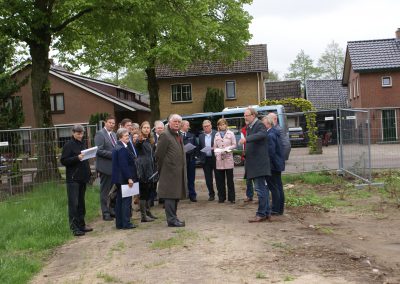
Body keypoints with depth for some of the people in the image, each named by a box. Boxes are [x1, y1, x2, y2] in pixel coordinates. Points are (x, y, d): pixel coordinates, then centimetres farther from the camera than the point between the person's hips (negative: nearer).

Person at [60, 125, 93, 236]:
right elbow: (63, 161, -12)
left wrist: (88, 172, 10)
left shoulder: (82, 143, 14)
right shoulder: (69, 145, -7)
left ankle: (81, 225, 19)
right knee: (73, 203, -6)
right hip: (73, 178, -7)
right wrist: (77, 158, -23)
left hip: (82, 177, 7)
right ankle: (74, 227, -4)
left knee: (81, 203, 12)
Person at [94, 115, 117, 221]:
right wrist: (113, 154, -19)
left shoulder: (113, 134, 16)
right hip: (105, 166, -7)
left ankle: (112, 210, 21)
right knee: (105, 191, 2)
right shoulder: (100, 134, -9)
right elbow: (99, 150, -17)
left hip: (114, 166, 8)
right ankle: (105, 213, 9)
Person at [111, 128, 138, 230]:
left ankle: (119, 223, 19)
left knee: (120, 200, 13)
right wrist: (129, 178, -21)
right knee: (126, 200, -3)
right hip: (124, 179, -10)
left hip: (119, 179, 10)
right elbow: (124, 165, -23)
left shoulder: (118, 147, 14)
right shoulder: (122, 149, -19)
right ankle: (126, 223, 1)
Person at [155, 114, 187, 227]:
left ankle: (173, 217, 23)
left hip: (178, 171, 9)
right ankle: (171, 220, -2)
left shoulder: (178, 135, 17)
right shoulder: (165, 135, -12)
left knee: (176, 195, 14)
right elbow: (159, 154, -12)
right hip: (170, 172, -9)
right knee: (170, 196, -5)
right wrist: (162, 169, -6)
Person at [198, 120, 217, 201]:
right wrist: (200, 158, 4)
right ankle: (211, 194, 14)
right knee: (208, 178, 5)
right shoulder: (201, 136, 11)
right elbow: (199, 148, 14)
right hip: (205, 160, 3)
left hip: (215, 158, -3)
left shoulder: (216, 134, -1)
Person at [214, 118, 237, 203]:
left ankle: (231, 198, 4)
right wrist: (216, 153, -5)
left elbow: (234, 145, 4)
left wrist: (228, 148, -13)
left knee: (230, 180, -1)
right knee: (220, 180, 3)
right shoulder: (216, 135, 16)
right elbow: (215, 146, 14)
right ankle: (221, 197, 11)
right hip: (219, 159, 3)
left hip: (228, 159, -3)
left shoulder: (230, 133, 7)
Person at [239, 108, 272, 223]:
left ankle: (261, 214, -2)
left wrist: (246, 139, -41)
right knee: (262, 188, 14)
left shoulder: (259, 125, -11)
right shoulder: (249, 127, 18)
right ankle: (267, 212, 21)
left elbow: (262, 134, -33)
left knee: (260, 188, -7)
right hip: (253, 163, 10)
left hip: (259, 163, -10)